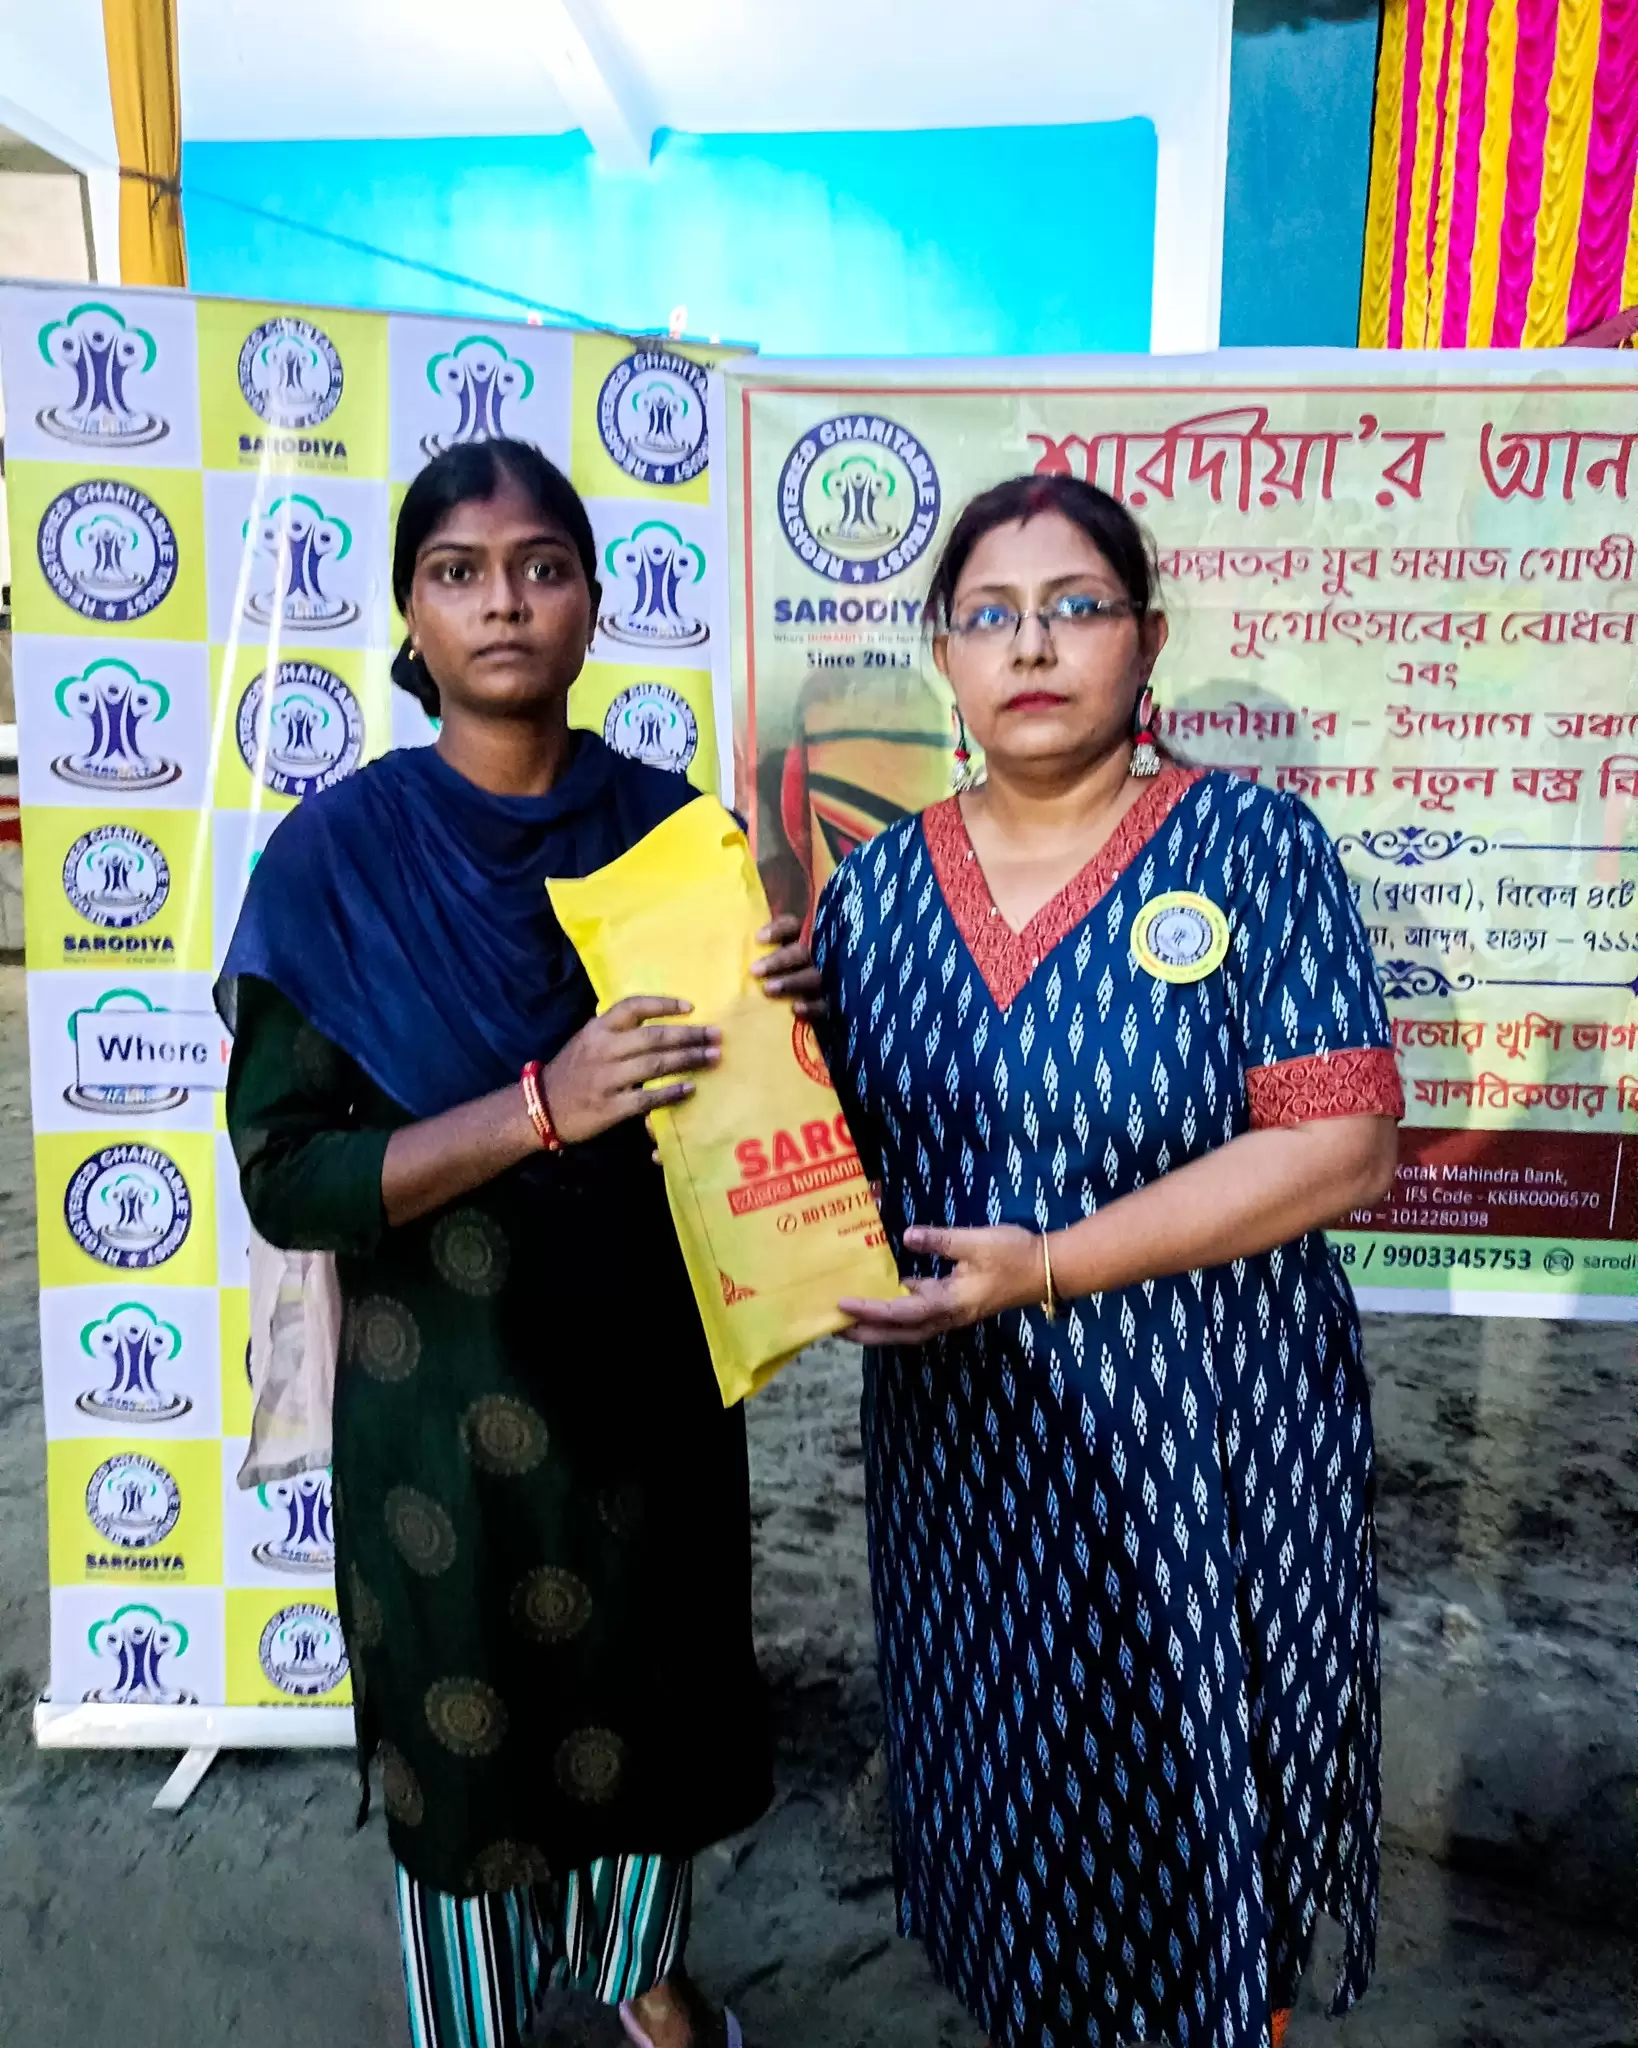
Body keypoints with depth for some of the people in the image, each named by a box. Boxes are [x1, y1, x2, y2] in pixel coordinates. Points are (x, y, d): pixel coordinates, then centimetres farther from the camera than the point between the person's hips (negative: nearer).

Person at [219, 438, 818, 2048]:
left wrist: (782, 1018, -16)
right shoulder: (337, 855, -12)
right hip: (449, 1389, -3)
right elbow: (282, 1179, -15)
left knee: (653, 1699, 21)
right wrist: (540, 1109, -28)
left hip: (654, 1362, 3)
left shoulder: (670, 824, -3)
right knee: (469, 1731, 16)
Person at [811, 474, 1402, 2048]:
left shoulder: (1250, 844, -9)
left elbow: (1342, 1144, -15)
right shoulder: (878, 885, 2)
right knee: (1004, 1800, 21)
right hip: (959, 1439, 4)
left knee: (1197, 1831, 15)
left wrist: (1051, 1266, -21)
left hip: (1206, 1447, -3)